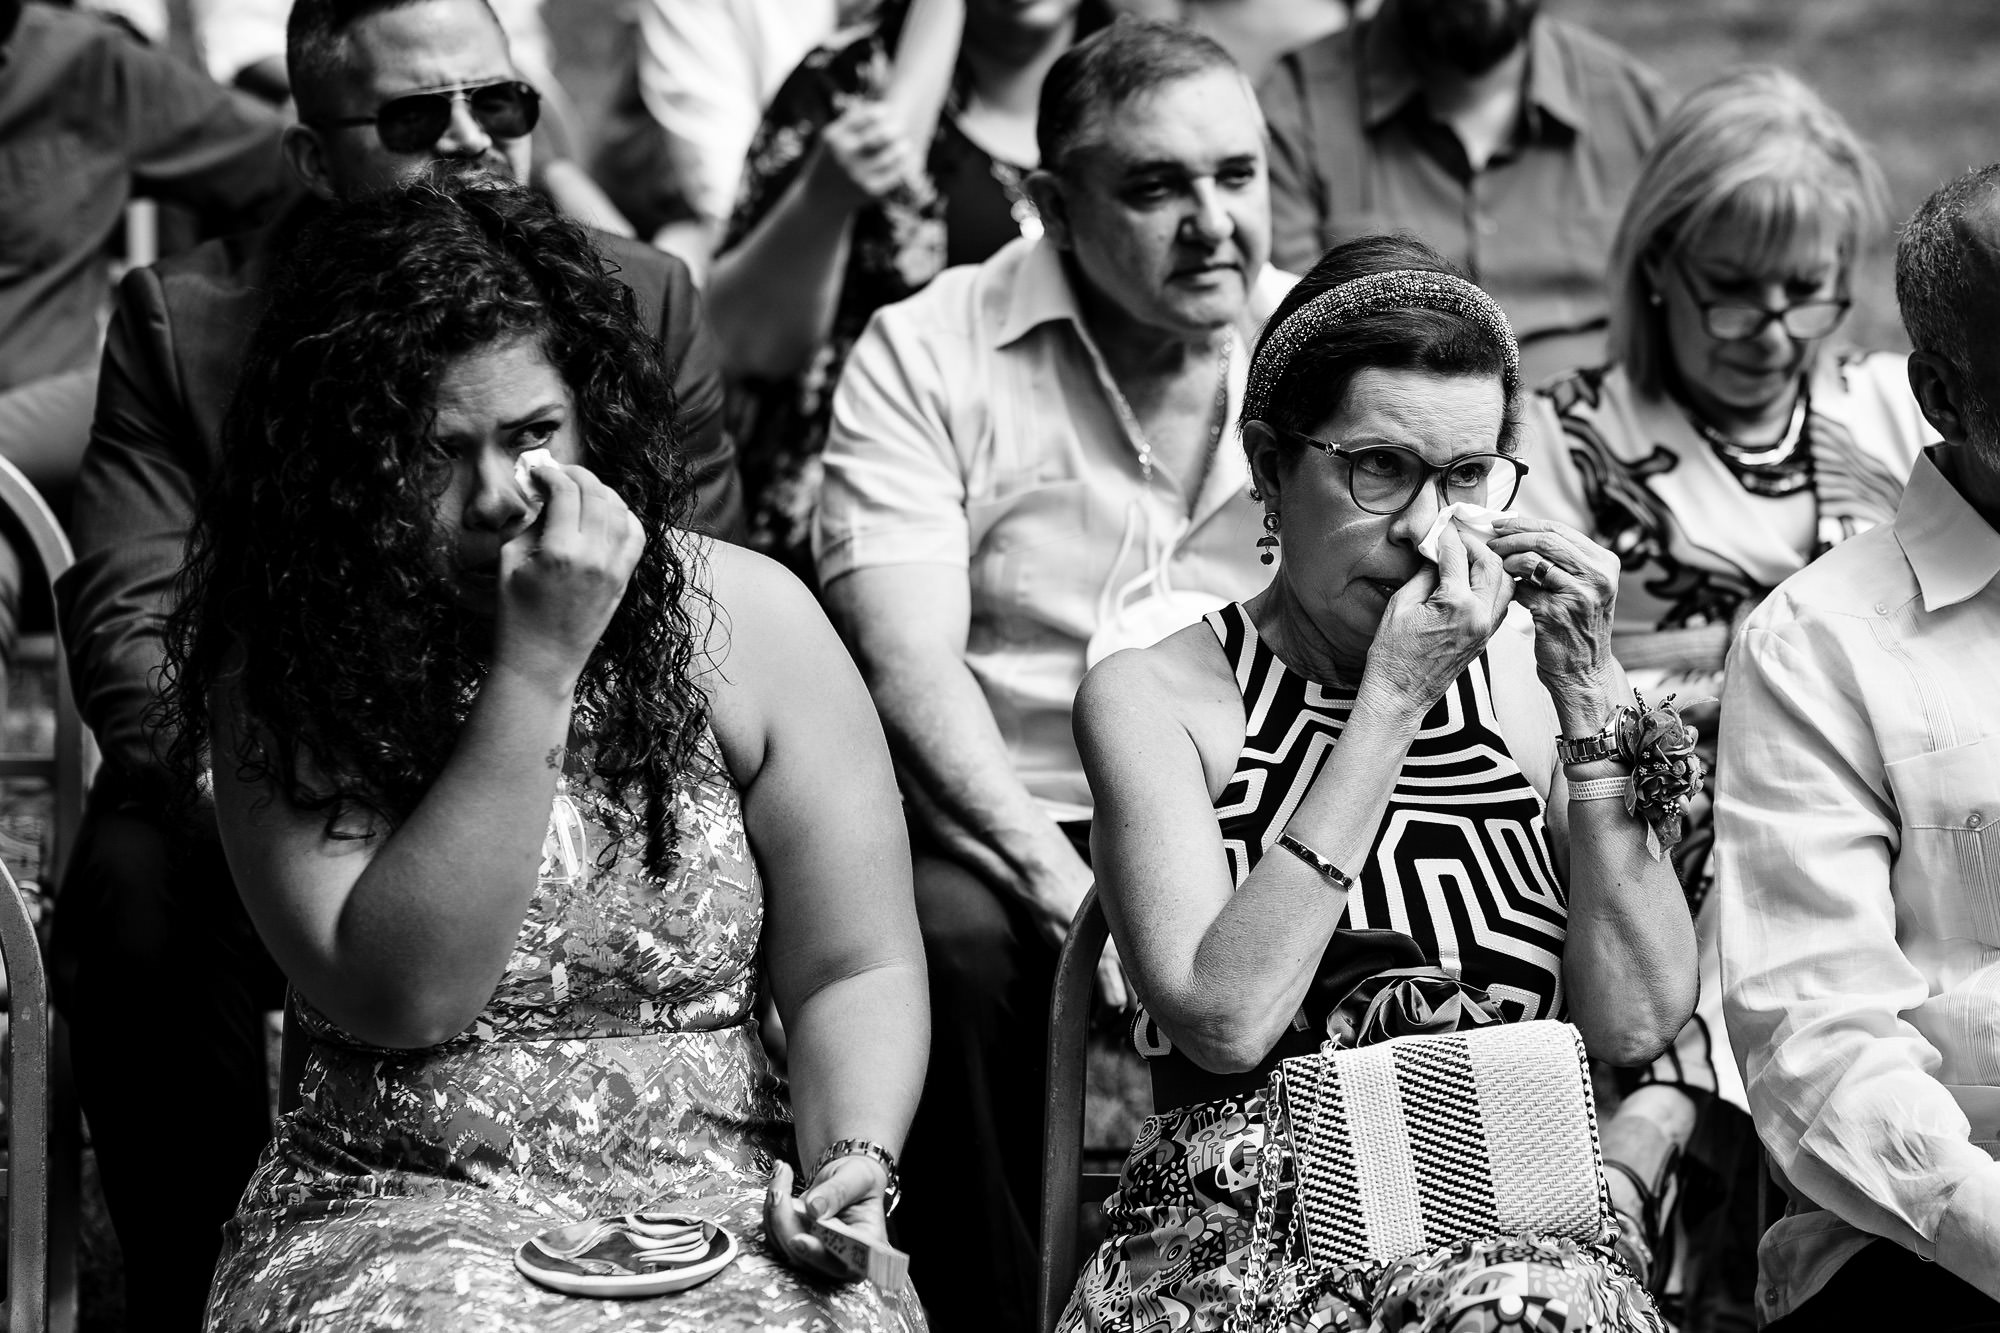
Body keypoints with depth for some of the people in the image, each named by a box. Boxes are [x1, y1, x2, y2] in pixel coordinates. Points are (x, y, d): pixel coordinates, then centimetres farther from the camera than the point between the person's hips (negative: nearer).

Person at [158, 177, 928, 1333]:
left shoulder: (744, 620, 0)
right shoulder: (283, 671, -3)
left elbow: (856, 968, 3)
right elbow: (400, 997, -14)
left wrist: (854, 1160, -16)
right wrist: (538, 671, -17)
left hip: (720, 1199, 1)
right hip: (403, 1206, -1)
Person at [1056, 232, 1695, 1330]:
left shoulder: (1532, 680, 9)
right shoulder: (1155, 697, 2)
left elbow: (1635, 1024, 0)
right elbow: (1225, 1018, -13)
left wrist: (1588, 700, -6)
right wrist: (1396, 697, -12)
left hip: (1520, 1234, 2)